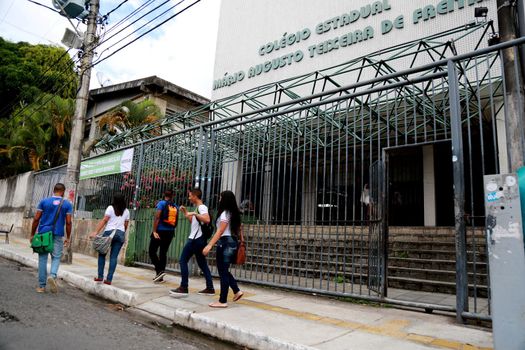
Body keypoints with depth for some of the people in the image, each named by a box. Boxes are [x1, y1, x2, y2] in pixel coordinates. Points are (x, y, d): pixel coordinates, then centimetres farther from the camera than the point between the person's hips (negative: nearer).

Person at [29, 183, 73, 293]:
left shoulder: (44, 201, 3)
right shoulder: (67, 204, 1)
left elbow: (36, 219, 1)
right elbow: (68, 222, -1)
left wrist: (32, 234, 9)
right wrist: (68, 237, 7)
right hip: (58, 234, -1)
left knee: (42, 259, 8)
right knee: (56, 257, 10)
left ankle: (41, 286, 12)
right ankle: (52, 275, -17)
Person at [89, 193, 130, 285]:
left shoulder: (110, 208, 1)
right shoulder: (126, 211, 11)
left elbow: (104, 221, -7)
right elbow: (126, 225, 12)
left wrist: (96, 232, -10)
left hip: (109, 232, -3)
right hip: (121, 234, 3)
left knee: (102, 254, 11)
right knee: (114, 257, 3)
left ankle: (100, 276, 7)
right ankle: (109, 279, 3)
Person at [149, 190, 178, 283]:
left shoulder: (162, 203, -6)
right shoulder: (176, 207, 8)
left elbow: (157, 217, -13)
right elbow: (175, 221, 10)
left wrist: (154, 231, -14)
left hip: (160, 231, -5)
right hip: (170, 232, 5)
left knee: (152, 251, 5)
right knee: (163, 253, 10)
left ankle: (159, 270, -10)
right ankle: (160, 276, 12)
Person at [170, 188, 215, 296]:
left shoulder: (202, 207, -13)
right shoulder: (198, 208, 18)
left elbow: (207, 220, -31)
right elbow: (193, 222, 27)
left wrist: (194, 213, -28)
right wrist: (186, 213, 20)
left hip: (195, 239, -10)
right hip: (198, 239, 10)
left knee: (183, 260, -3)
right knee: (202, 263, 10)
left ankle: (183, 288, 0)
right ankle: (210, 288, 11)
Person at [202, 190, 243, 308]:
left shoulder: (225, 213, -12)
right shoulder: (234, 213, 13)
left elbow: (220, 232, -18)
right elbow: (238, 229, 14)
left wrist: (209, 245, -20)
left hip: (225, 243, -9)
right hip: (232, 242, 9)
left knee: (223, 272, -2)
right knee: (224, 270, 19)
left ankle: (222, 301, 5)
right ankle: (237, 291, 18)